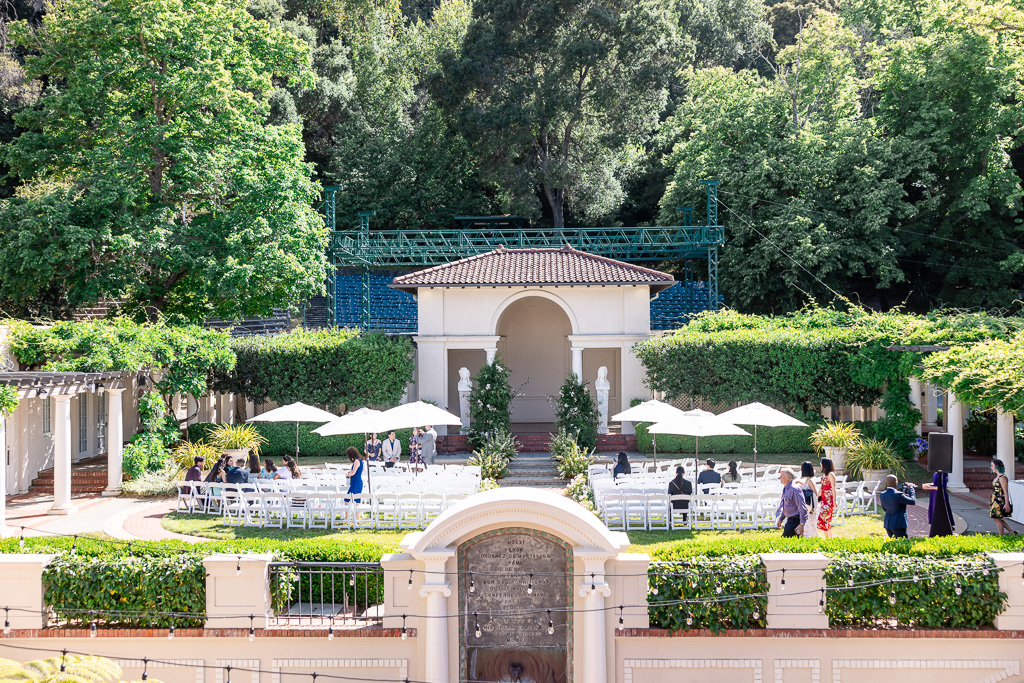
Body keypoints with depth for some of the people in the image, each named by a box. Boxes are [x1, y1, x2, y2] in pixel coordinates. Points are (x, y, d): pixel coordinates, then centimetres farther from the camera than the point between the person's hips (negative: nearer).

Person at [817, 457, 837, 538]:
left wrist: (834, 501, -18)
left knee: (822, 518, -14)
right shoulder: (824, 474, 14)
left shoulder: (830, 474, -12)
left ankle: (827, 538, -11)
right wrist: (817, 497, 26)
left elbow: (833, 488, -14)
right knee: (827, 519, 10)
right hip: (824, 499, 9)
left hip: (829, 499, -9)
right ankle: (830, 537, 14)